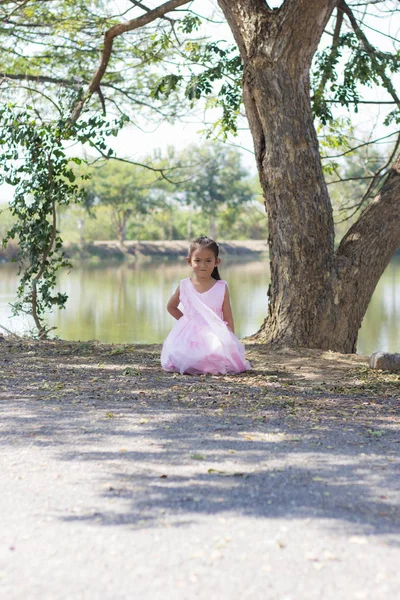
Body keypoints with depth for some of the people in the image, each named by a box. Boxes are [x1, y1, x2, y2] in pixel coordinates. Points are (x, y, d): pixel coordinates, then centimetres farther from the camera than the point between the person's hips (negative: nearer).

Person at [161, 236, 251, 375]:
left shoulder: (222, 287, 0)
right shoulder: (184, 286, 4)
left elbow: (228, 319, 3)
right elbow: (171, 307, 22)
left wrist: (231, 342, -1)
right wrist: (185, 320, 10)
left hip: (215, 337, -1)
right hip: (189, 336, 2)